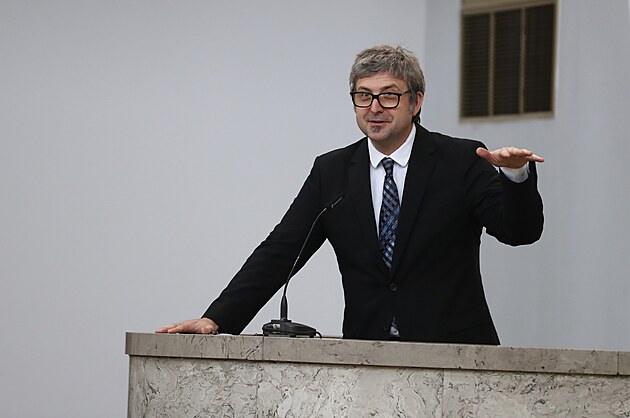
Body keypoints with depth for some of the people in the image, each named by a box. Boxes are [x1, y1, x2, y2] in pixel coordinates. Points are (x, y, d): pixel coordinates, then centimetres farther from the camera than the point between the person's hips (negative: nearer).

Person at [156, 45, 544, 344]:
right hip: (367, 358, 2)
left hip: (453, 354, -2)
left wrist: (516, 174, -28)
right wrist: (217, 319, -6)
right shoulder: (331, 172, 9)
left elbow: (520, 231, -8)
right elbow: (280, 252, 5)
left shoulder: (461, 162, 1)